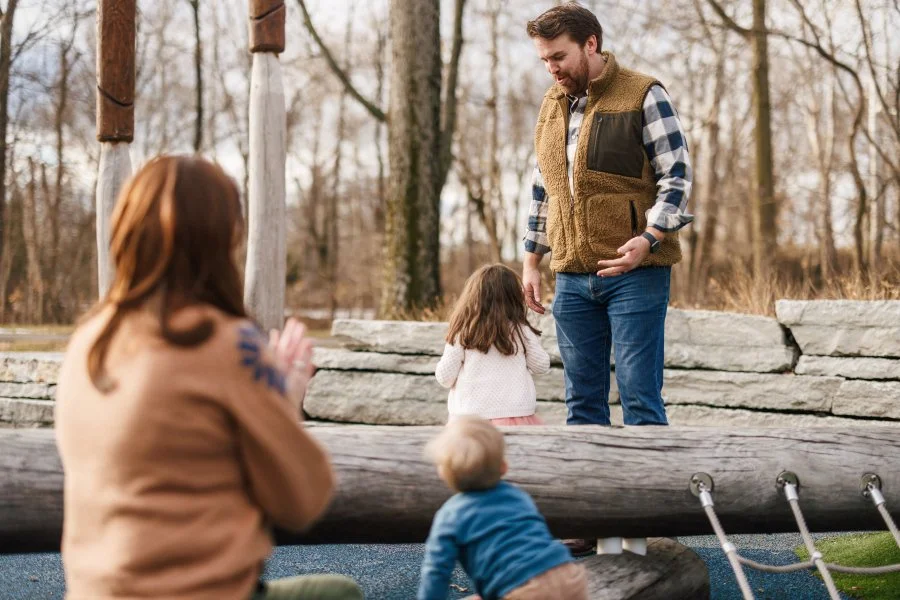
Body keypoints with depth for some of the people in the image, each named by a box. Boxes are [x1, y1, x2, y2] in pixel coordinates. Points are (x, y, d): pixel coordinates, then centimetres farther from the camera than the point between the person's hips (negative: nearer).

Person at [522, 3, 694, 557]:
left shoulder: (644, 96, -5)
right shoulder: (552, 107, 15)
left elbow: (677, 177, -8)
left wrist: (648, 239, -22)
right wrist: (532, 260, 18)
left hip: (635, 271, -6)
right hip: (572, 277, 6)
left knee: (640, 397, -5)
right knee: (584, 400, 8)